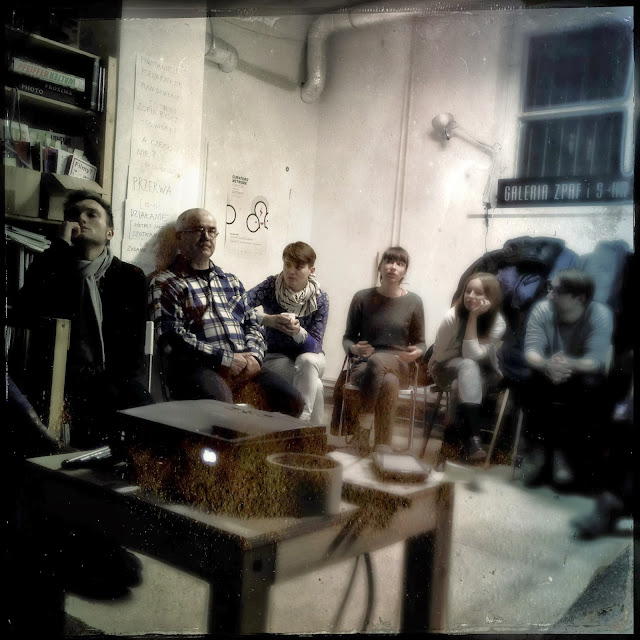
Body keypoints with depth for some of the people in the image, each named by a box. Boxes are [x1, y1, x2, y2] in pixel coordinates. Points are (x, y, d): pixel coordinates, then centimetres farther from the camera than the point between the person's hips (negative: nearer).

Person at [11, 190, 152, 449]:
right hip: (64, 379, -1)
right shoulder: (49, 271, 13)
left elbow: (134, 348, 4)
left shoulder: (131, 277, 12)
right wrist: (60, 247, -9)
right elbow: (26, 315, -11)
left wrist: (111, 389, -14)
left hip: (114, 382, 1)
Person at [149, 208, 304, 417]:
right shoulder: (165, 283, 5)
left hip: (245, 366, 6)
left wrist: (253, 355, 0)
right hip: (198, 368, -5)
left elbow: (252, 324, 23)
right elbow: (171, 337, -8)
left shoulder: (231, 282, 25)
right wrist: (226, 359, -13)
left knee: (291, 401, -15)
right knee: (220, 402, -37)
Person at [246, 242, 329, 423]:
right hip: (276, 357, -1)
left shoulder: (320, 299, -11)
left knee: (307, 361, -36)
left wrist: (298, 332, -39)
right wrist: (268, 319, -46)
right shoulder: (272, 286, -12)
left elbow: (315, 345, -16)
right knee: (314, 385, -31)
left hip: (309, 356, 1)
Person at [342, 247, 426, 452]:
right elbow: (348, 337, 10)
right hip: (363, 364, 0)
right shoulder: (362, 298, 3)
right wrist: (354, 349, -14)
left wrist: (417, 352, -13)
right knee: (389, 382, -36)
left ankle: (363, 421, -26)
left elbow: (420, 342, 11)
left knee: (378, 361, -38)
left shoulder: (413, 302, 3)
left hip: (399, 366, 0)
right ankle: (383, 446, -24)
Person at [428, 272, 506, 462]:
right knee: (468, 365, -36)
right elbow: (439, 354, -12)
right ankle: (473, 438, -46)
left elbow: (472, 354, -29)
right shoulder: (452, 317, -21)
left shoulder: (498, 323, -17)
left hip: (482, 375, 1)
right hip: (448, 370, -1)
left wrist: (474, 317, -30)